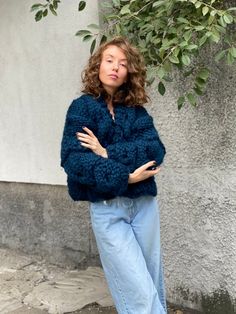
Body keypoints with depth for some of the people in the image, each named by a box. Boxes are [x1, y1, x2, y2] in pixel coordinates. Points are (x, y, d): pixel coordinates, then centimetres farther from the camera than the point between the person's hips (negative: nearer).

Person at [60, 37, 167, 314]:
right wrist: (122, 176, -21)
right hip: (107, 209, -3)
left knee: (153, 288, 11)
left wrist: (108, 153, -18)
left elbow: (156, 151, -7)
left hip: (144, 204, 4)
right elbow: (72, 159, -14)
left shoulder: (136, 111, 8)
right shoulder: (82, 107, -1)